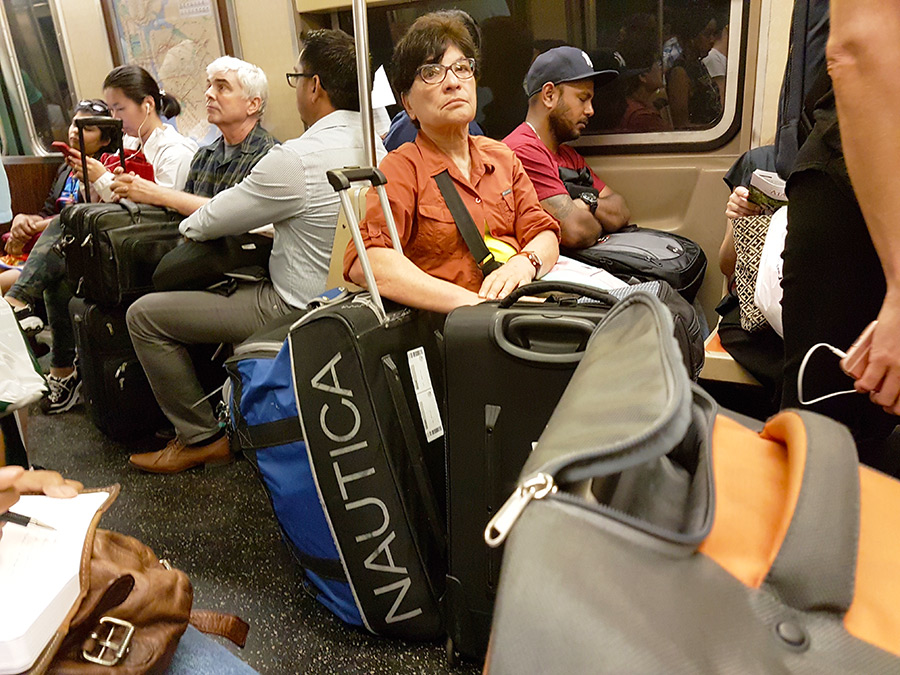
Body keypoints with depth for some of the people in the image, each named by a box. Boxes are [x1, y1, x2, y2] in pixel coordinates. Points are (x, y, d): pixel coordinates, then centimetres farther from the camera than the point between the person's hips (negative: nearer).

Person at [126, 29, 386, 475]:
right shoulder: (373, 145, 1)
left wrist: (189, 225, 12)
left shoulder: (297, 158, -26)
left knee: (144, 314, 1)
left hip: (298, 308, -9)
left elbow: (210, 222, -13)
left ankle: (200, 438, 11)